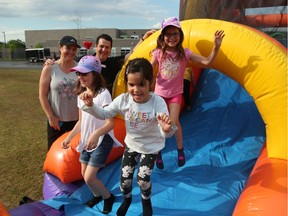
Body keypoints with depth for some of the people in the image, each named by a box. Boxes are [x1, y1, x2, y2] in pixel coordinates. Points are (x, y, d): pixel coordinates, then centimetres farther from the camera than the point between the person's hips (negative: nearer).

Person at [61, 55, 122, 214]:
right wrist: (69, 137, 5)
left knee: (89, 178, -6)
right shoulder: (81, 94, 3)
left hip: (102, 140, -7)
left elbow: (111, 123, -25)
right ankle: (97, 195, 46)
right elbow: (81, 121, 11)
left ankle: (108, 197, 23)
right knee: (84, 174, 17)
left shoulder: (103, 94, -21)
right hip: (86, 140, 8)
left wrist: (96, 134, -42)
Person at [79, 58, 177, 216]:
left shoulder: (158, 102, -32)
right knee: (125, 177, 11)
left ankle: (146, 200, 40)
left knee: (142, 178, 2)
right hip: (131, 144, 3)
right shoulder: (123, 99, -22)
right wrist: (90, 105, -27)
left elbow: (166, 133, -38)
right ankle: (126, 199, 48)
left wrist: (167, 129, -63)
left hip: (151, 147, -3)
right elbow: (104, 114, -8)